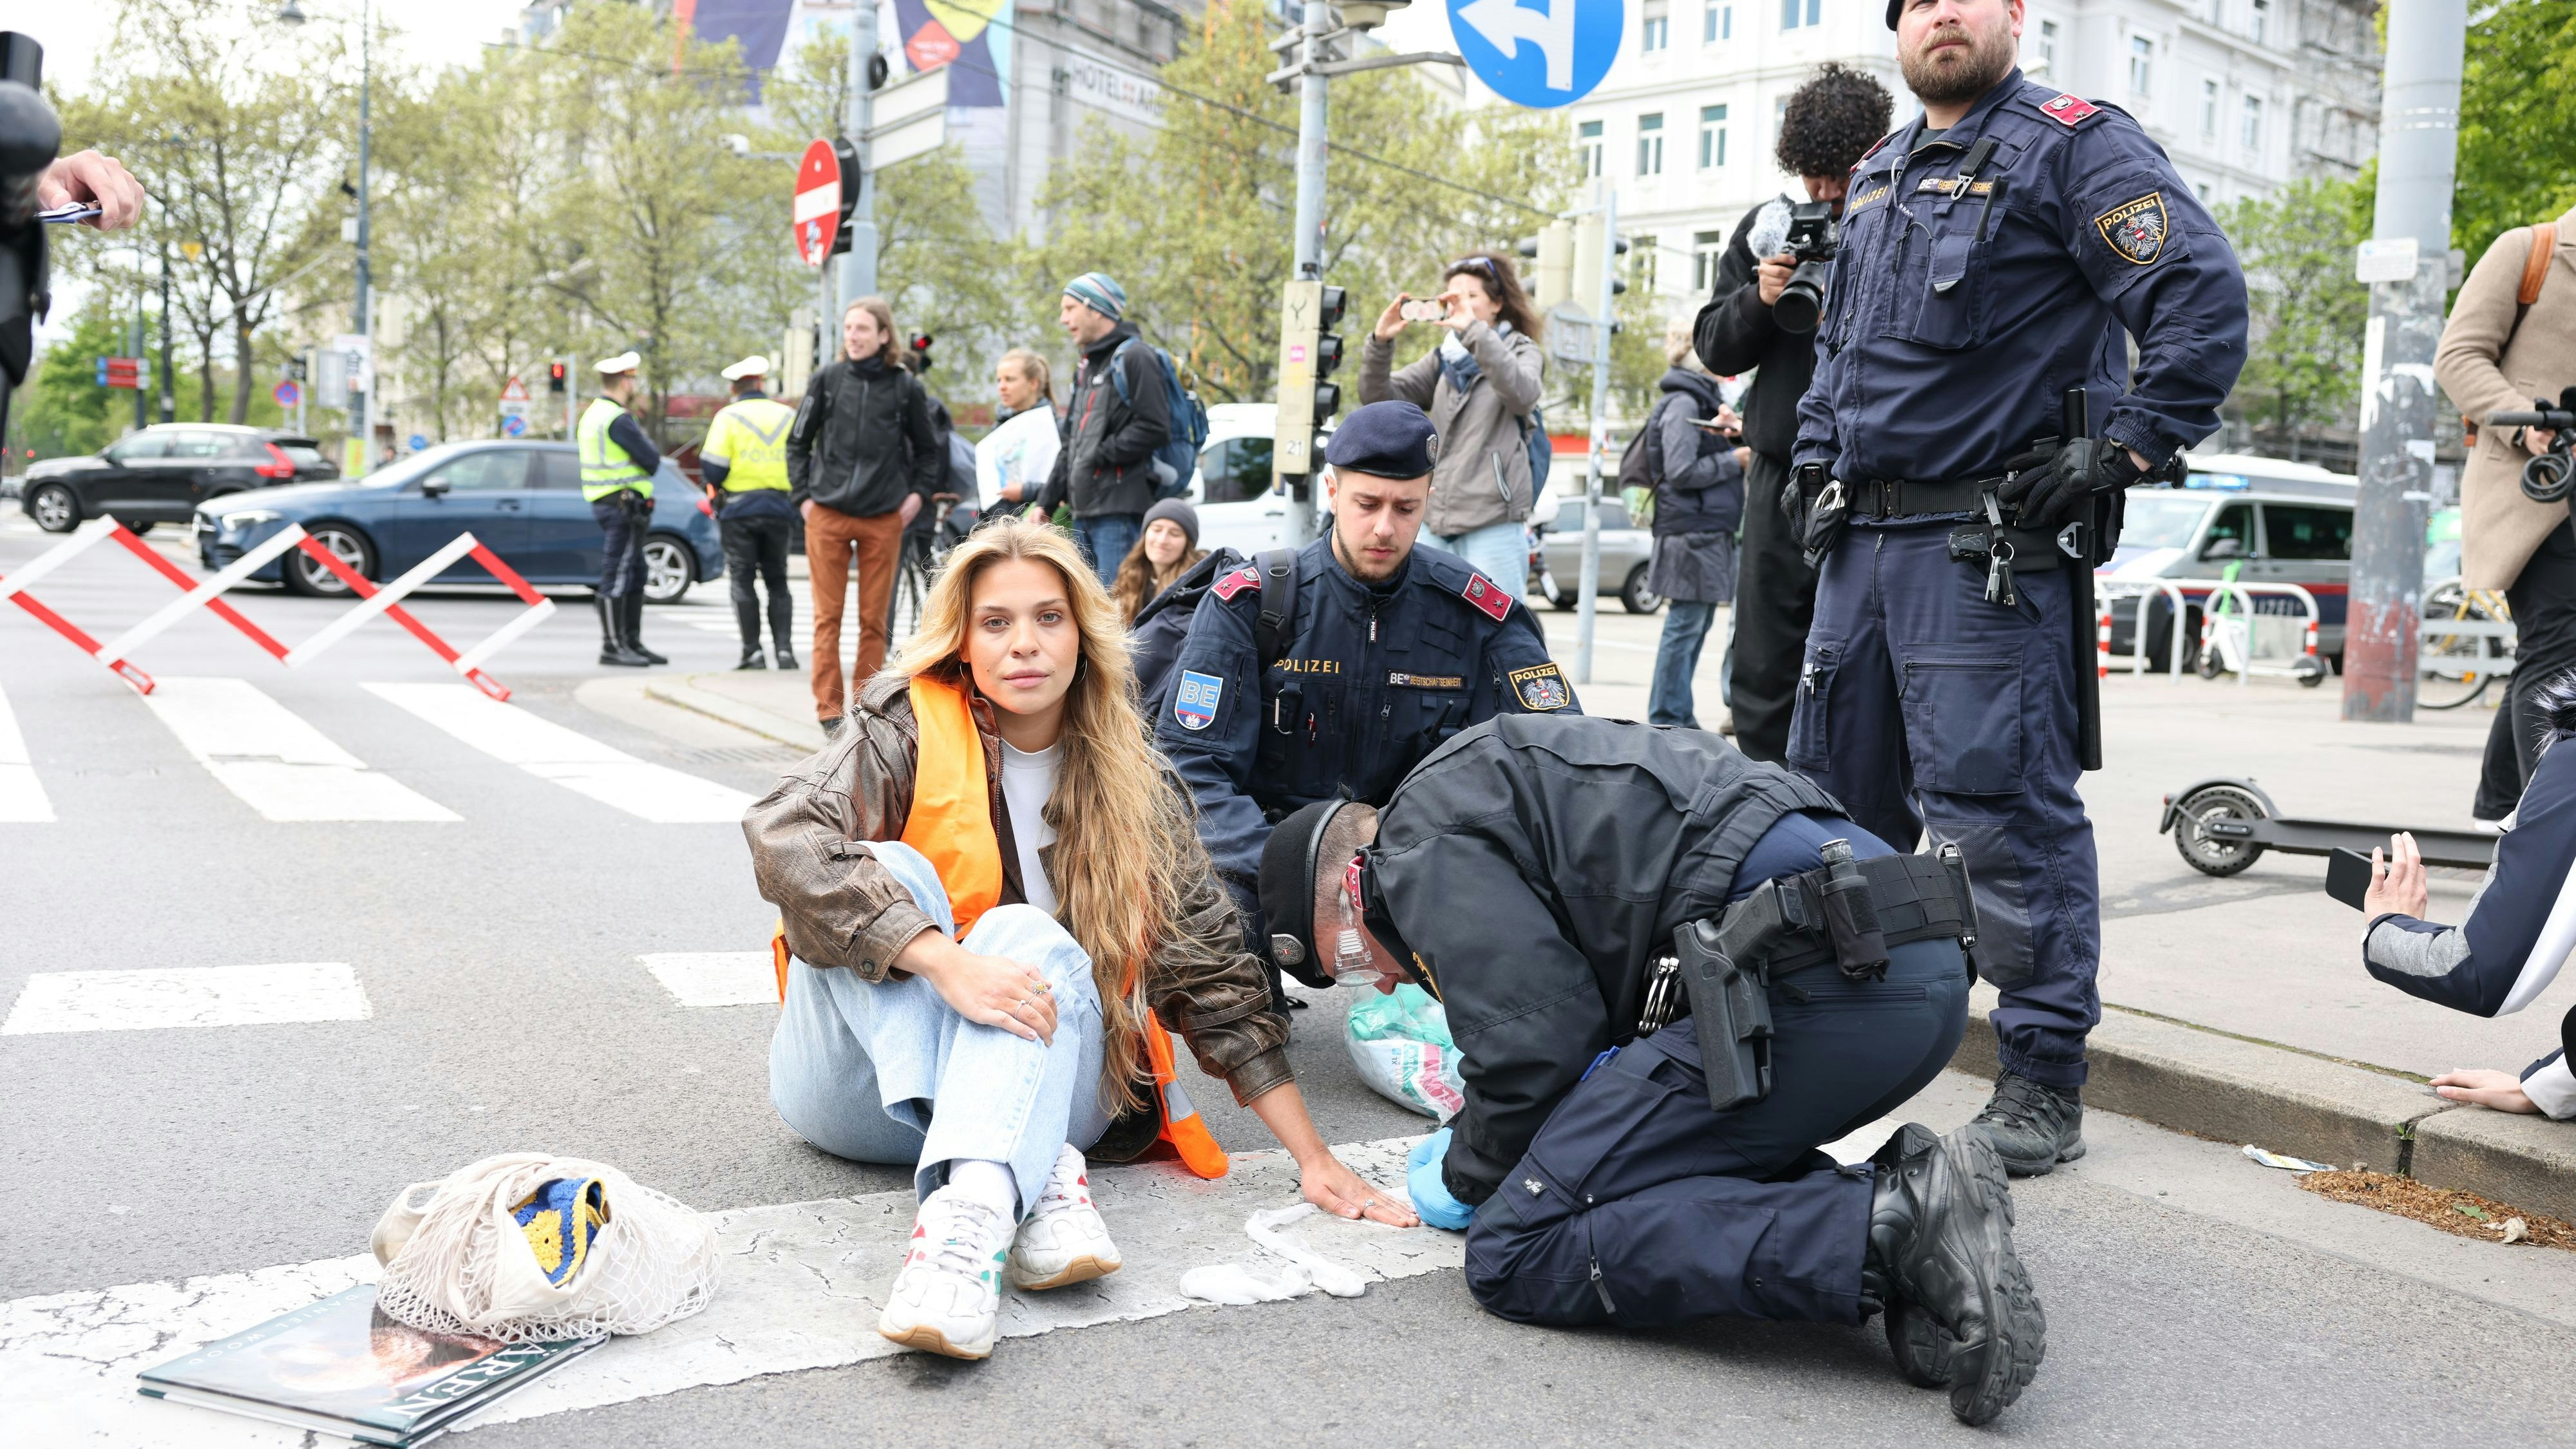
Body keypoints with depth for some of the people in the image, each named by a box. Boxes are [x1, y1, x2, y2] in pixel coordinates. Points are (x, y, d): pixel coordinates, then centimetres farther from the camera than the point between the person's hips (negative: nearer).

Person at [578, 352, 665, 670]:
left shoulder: (593, 414, 17)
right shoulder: (618, 419, -16)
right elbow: (651, 460, -17)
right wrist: (650, 445, 3)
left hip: (605, 501, 10)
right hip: (623, 505, -10)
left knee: (634, 575, 14)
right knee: (617, 577, -7)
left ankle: (632, 642, 19)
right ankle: (612, 646, -4)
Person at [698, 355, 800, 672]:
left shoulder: (728, 417, -5)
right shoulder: (788, 415, 4)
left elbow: (712, 468, -9)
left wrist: (715, 491, 11)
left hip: (738, 508, -3)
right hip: (778, 509, 3)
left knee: (742, 581, 4)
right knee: (777, 581, 12)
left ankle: (753, 652, 0)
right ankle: (784, 648, 2)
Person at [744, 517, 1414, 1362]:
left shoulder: (1137, 794, 6)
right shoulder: (910, 731, -2)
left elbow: (1214, 978, 4)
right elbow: (783, 836, -21)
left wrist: (1313, 1157, -4)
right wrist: (948, 964, -34)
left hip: (1041, 1082, 1)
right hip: (865, 1084, -1)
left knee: (1028, 936, -28)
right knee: (890, 870, -25)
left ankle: (970, 1213, -51)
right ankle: (1038, 1171, -37)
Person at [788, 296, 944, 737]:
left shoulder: (906, 386, 3)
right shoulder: (827, 379, 4)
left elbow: (928, 449, 15)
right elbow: (798, 441, 11)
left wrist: (919, 493, 4)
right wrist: (803, 495, 4)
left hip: (884, 519, 0)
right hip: (827, 515, 0)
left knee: (875, 618, 4)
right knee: (828, 616, 1)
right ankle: (829, 709, 5)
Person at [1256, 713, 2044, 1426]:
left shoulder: (1420, 840, 4)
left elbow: (1533, 1049, -6)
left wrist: (1463, 1179, 13)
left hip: (1804, 978, -10)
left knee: (1515, 1254, -4)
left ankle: (1885, 1229, -16)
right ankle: (1895, 1188, 3)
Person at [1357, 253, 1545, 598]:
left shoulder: (1521, 351, 4)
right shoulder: (1443, 359, 16)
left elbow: (1522, 394, -19)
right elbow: (1380, 397, 5)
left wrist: (1474, 330, -25)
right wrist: (1381, 342, -12)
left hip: (1494, 521, -5)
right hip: (1438, 521, 5)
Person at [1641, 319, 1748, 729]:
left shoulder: (1701, 399, 20)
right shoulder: (1682, 403, -11)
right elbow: (1681, 471, -18)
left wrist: (1722, 430, 4)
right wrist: (1734, 460, -11)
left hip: (1708, 532, 10)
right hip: (1691, 531, -10)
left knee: (1696, 624, 12)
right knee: (1685, 626, -6)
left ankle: (1679, 720, 18)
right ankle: (1667, 721, -1)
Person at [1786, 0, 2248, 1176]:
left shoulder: (2073, 146, -5)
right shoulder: (1877, 175, 19)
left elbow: (2205, 295, -15)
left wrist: (2126, 450, -17)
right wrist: (1816, 451, 20)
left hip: (1991, 549, -8)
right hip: (1861, 540, 8)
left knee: (2006, 814, -8)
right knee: (1834, 795, 13)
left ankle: (2043, 1085, 3)